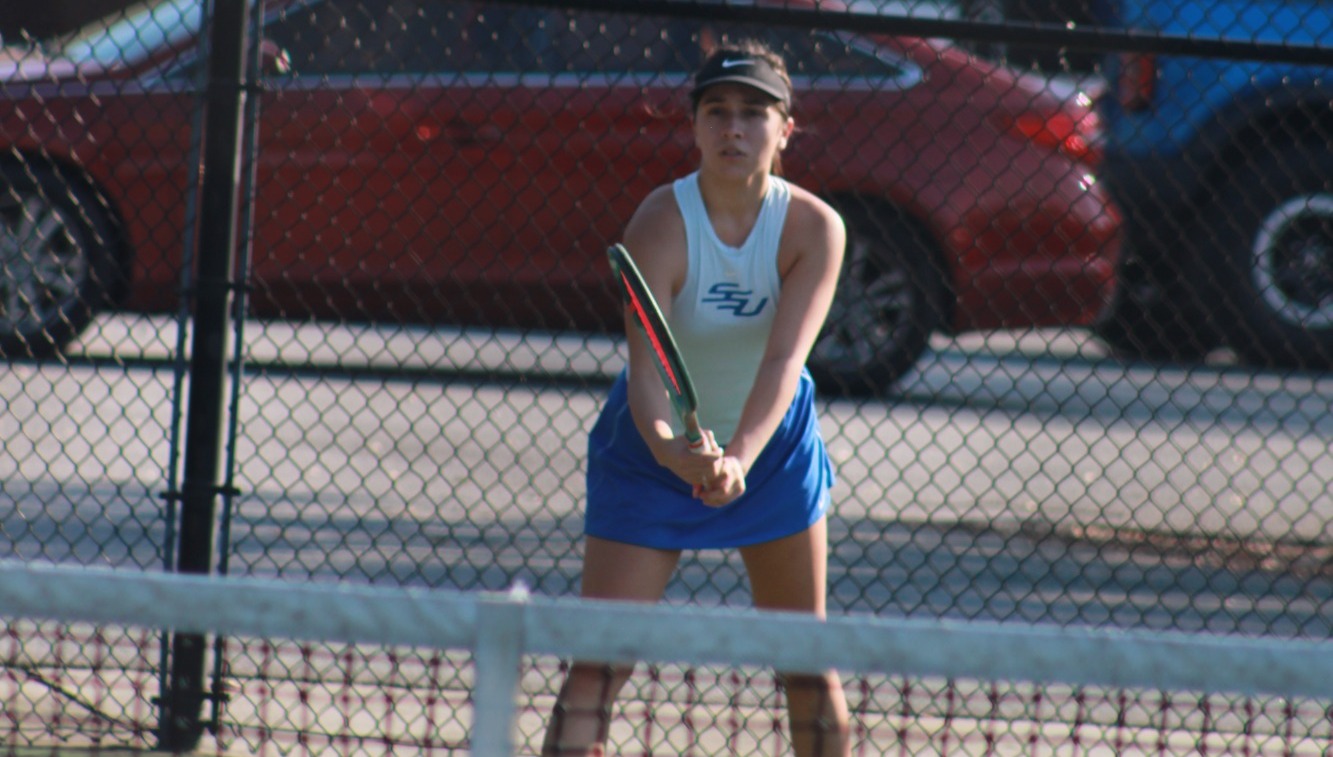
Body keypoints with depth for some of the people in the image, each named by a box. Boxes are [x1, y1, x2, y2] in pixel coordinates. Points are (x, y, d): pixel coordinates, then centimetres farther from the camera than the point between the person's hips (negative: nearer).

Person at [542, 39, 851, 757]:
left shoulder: (814, 228, -19)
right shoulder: (661, 224, -25)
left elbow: (784, 359, -31)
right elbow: (644, 365, -34)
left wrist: (740, 456, -48)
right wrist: (668, 448, -55)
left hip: (771, 448, 3)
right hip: (659, 449, -3)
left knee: (809, 664, 9)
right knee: (598, 667, -11)